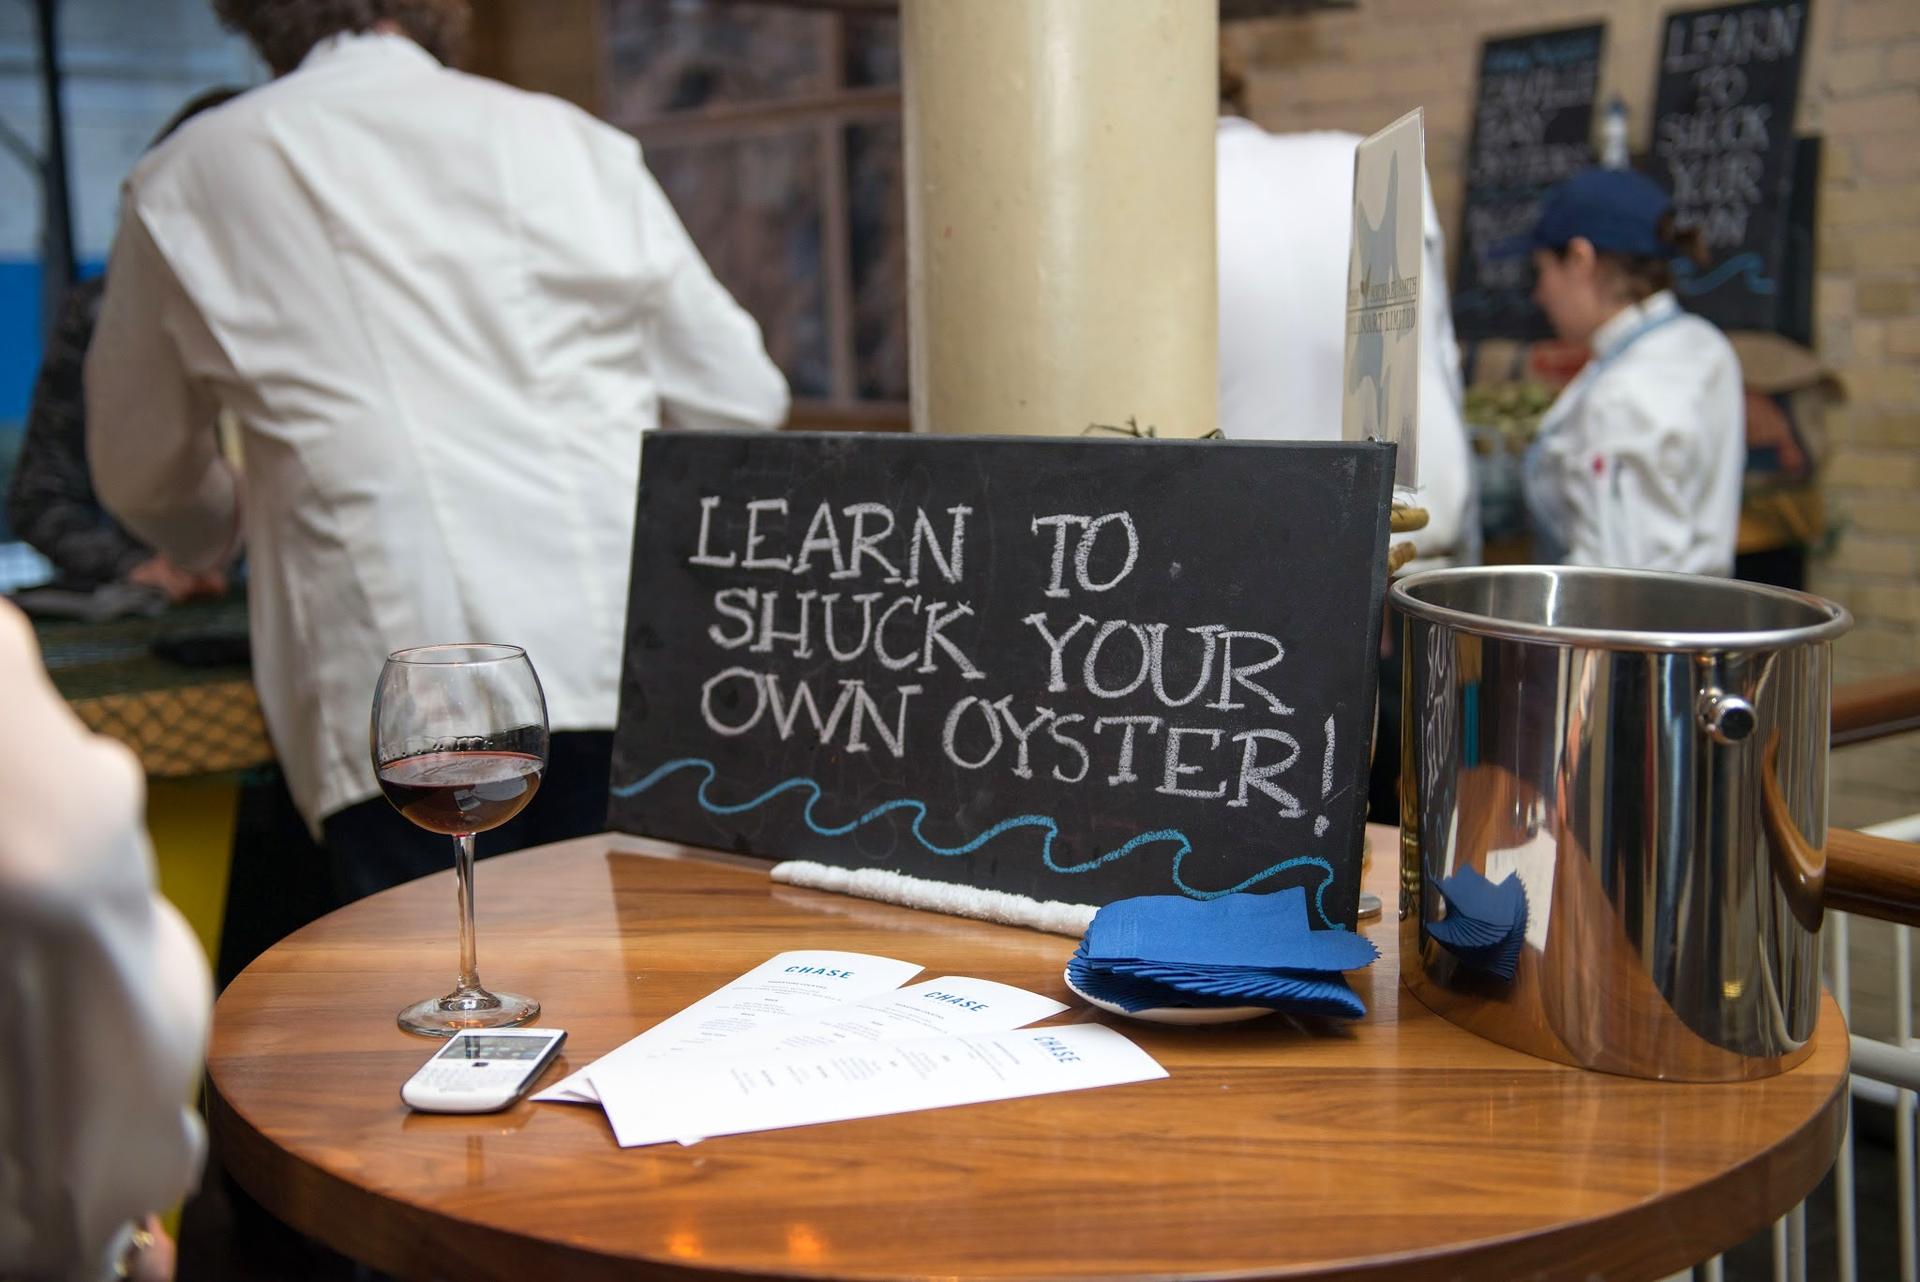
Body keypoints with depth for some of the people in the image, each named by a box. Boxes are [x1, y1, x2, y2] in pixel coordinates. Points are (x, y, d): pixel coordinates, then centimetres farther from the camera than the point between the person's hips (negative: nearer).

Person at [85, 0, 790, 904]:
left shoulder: (186, 178, 14)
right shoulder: (575, 143, 14)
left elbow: (136, 474, 27)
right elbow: (743, 402, 18)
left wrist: (224, 533, 49)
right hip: (631, 668, 2)